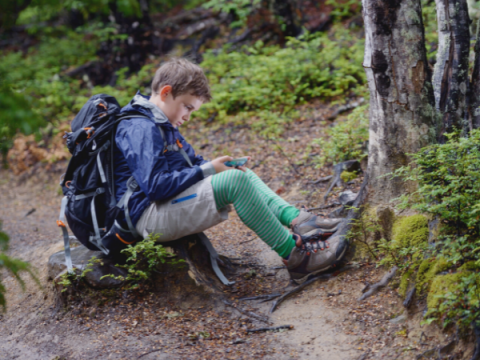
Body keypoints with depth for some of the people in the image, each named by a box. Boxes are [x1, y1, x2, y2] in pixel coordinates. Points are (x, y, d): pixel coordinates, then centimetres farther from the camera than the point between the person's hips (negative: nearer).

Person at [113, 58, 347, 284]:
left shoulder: (163, 126, 21)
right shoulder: (139, 129, -14)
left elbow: (193, 162, 27)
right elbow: (155, 185, -24)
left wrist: (218, 167, 4)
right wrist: (207, 170, -15)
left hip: (170, 207, 11)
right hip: (150, 218, -11)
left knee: (243, 176, 15)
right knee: (235, 181, -25)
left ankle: (298, 220, -6)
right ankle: (295, 256, -23)